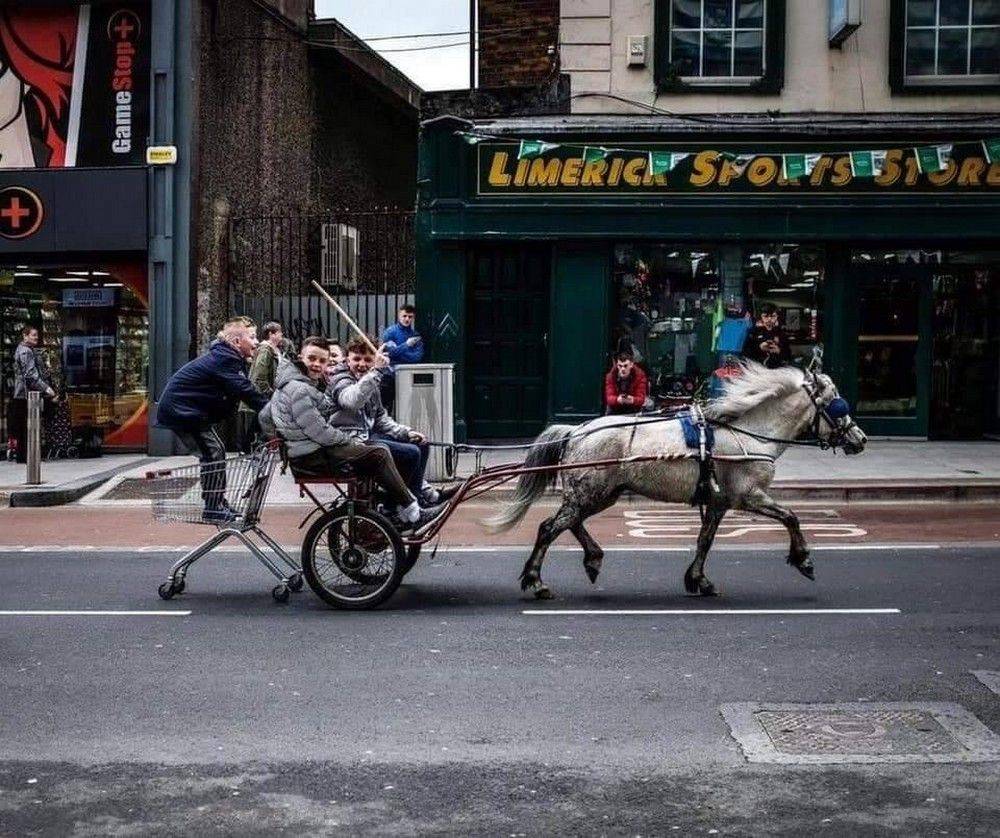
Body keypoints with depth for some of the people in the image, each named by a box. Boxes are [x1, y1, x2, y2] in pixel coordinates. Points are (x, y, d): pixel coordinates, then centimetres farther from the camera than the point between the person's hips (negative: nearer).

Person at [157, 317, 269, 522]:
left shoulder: (225, 357, 11)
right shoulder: (225, 359, -21)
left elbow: (244, 391, 9)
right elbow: (245, 391, -29)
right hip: (180, 410, -11)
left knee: (216, 451, 13)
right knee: (213, 452, -13)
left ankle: (217, 504, 19)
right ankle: (213, 509, -10)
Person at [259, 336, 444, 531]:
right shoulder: (299, 389, -19)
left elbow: (264, 417, 24)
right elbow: (320, 432, -21)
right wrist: (350, 441, -8)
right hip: (312, 458, -11)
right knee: (379, 456, -15)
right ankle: (411, 514, -9)